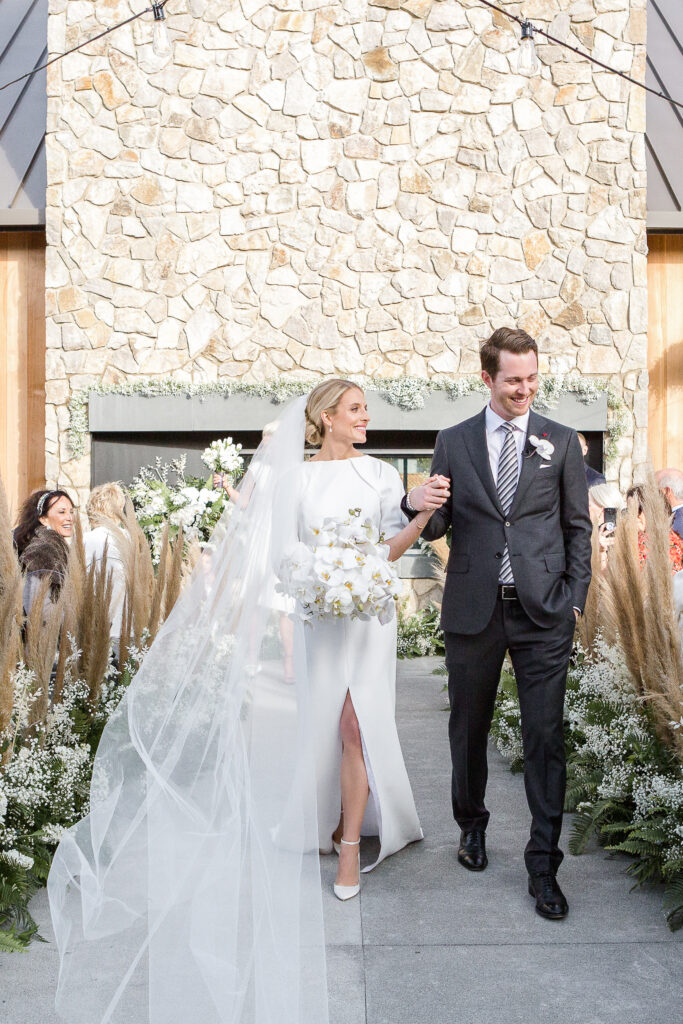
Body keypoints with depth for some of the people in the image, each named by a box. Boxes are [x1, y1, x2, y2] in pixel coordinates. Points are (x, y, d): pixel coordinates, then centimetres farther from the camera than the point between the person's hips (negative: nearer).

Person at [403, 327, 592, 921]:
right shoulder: (453, 443, 6)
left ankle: (544, 866, 11)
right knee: (469, 728, 13)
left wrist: (575, 600, 1)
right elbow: (438, 527, 6)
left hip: (543, 614, -1)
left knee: (546, 737, -1)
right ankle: (472, 823, 37)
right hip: (473, 610, 1)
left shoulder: (562, 442, 6)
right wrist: (417, 506, -17)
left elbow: (578, 527, 8)